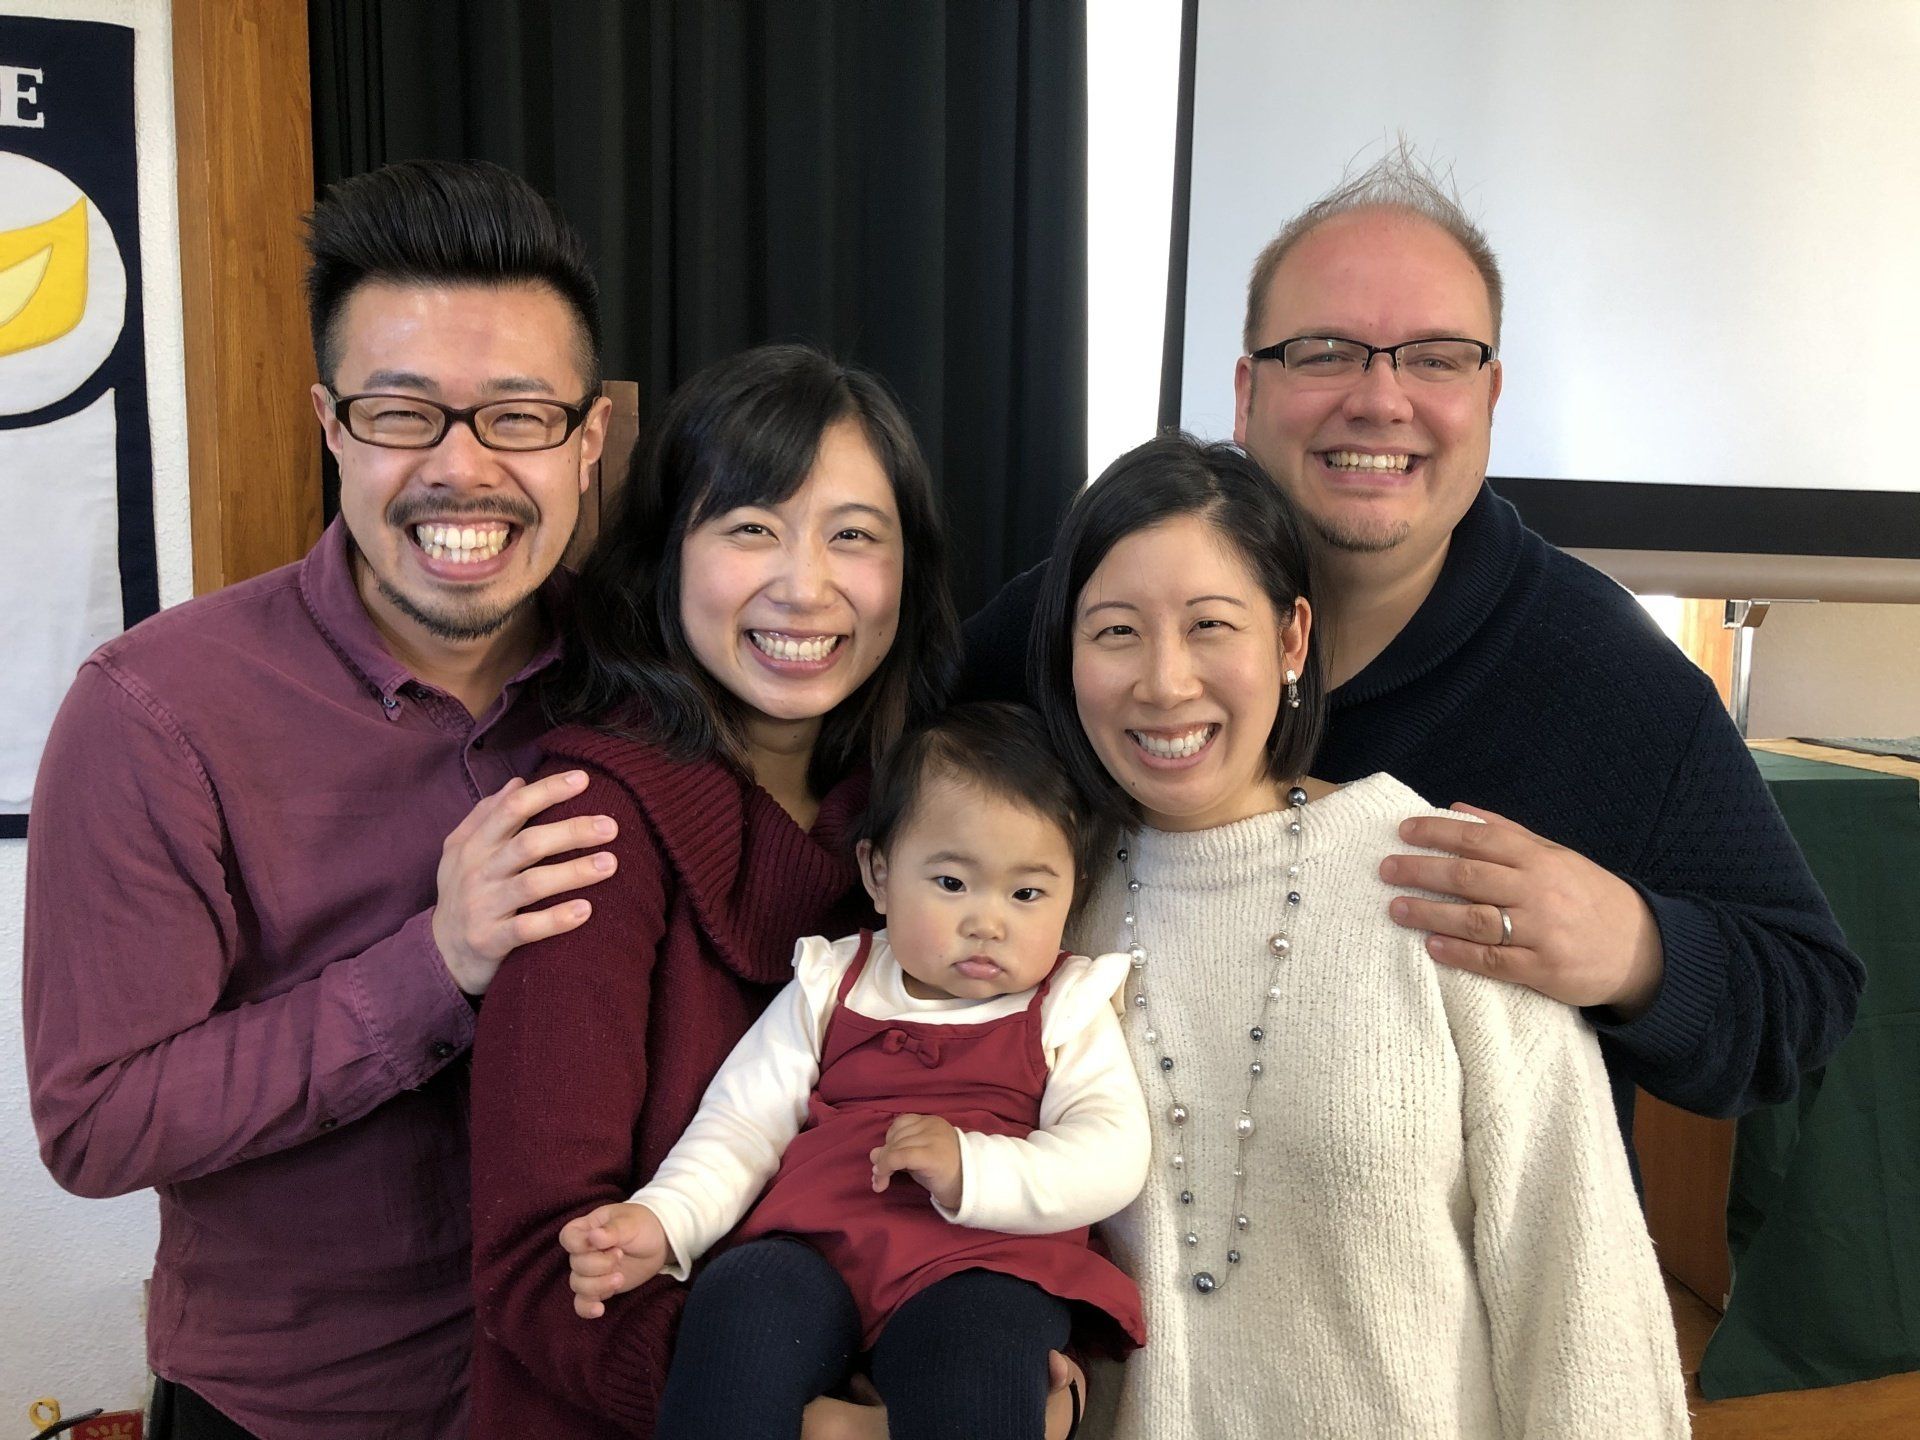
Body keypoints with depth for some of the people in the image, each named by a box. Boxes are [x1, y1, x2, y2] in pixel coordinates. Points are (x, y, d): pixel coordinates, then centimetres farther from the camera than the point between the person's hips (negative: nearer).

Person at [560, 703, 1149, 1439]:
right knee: (739, 1299, -31)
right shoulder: (830, 988, 18)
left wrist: (972, 1170, -18)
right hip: (819, 1248, 2)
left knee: (970, 1351, -36)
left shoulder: (1068, 1009, 12)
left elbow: (1113, 1159, -1)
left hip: (982, 1269, -2)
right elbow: (743, 1123, 14)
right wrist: (662, 1220, -5)